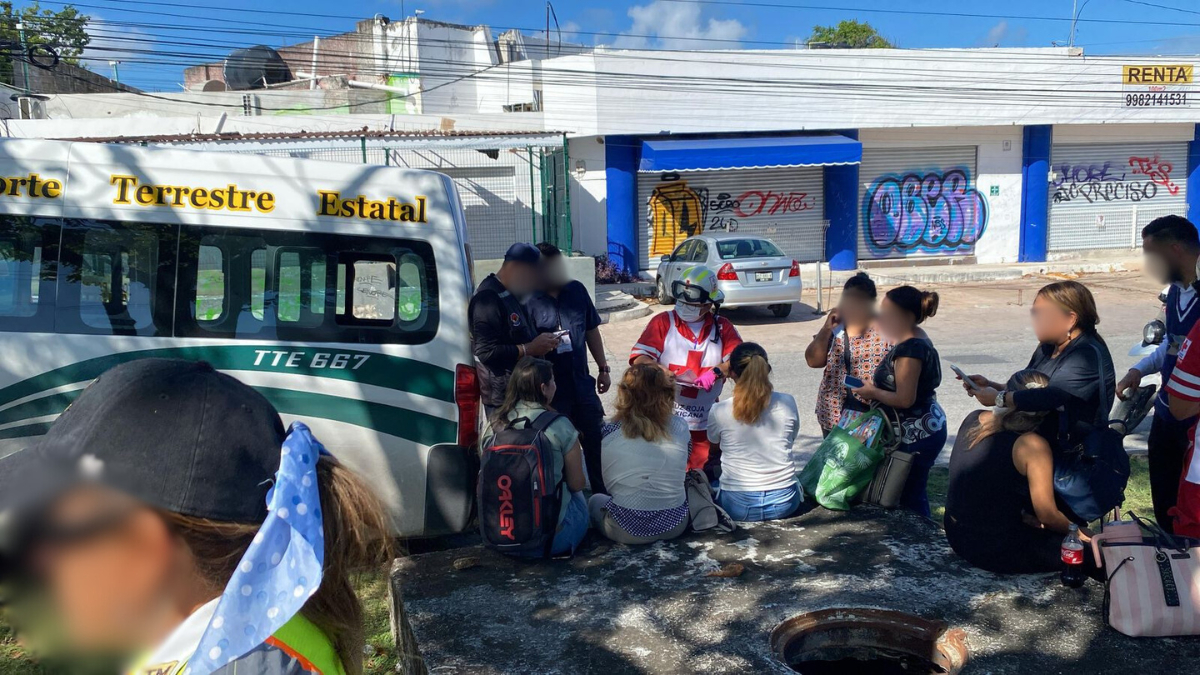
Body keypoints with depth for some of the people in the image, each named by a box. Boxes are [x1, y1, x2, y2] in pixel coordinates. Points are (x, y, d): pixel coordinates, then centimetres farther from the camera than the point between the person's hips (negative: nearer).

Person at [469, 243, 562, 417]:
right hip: (503, 397, -10)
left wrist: (540, 341, 7)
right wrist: (530, 348, -21)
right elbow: (487, 352, -27)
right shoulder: (489, 298, -18)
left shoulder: (511, 295, 13)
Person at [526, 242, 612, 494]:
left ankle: (604, 495, 35)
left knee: (597, 443, 16)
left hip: (583, 384, 5)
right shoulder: (528, 301, -13)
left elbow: (591, 331, 13)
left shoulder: (577, 290, 2)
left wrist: (603, 368, 14)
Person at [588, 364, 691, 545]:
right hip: (675, 525, 4)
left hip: (628, 530, -3)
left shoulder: (610, 433, -14)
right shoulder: (679, 426, -9)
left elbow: (608, 482, -2)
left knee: (595, 500, 29)